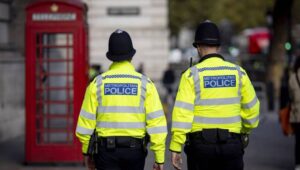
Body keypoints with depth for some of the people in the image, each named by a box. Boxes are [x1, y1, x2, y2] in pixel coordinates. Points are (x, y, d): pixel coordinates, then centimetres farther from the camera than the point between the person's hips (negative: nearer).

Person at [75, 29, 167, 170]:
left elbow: (86, 120, 0)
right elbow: (156, 122, -7)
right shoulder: (144, 83, -2)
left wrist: (86, 152, 13)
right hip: (135, 148, 1)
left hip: (106, 149, -1)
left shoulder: (97, 83, -1)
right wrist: (159, 157, -3)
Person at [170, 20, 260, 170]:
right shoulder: (238, 72, 4)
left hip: (201, 144, -2)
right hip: (232, 144, 2)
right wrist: (245, 131, 29)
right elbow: (251, 108, 9)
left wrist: (175, 148, -9)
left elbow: (182, 112, -11)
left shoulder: (192, 74, -5)